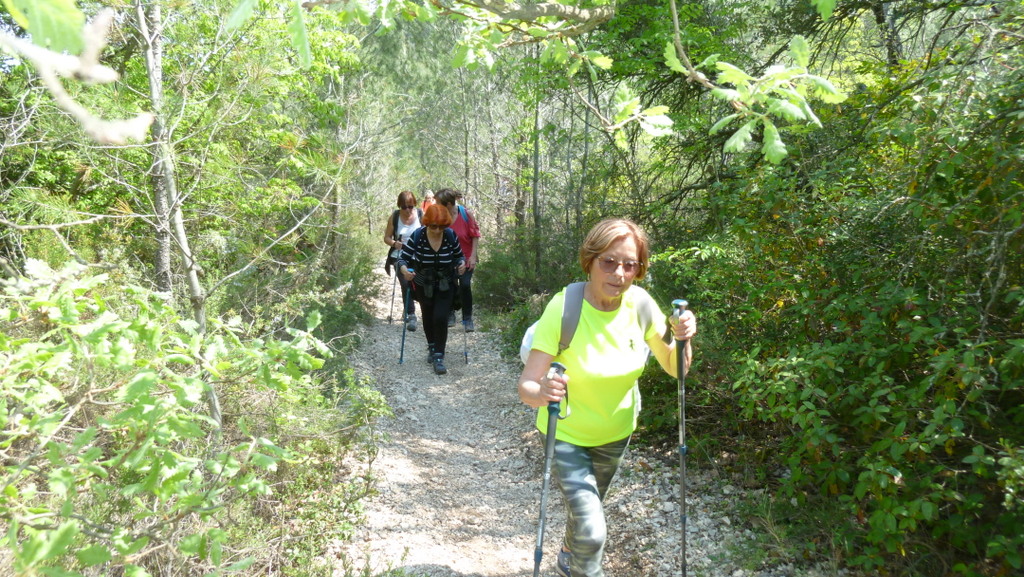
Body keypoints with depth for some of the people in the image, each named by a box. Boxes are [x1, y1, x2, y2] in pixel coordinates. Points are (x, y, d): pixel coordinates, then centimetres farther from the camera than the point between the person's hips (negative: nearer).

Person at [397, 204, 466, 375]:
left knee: (440, 318, -13)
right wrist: (404, 270, -39)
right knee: (427, 317, 18)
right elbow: (403, 258, -17)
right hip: (423, 285, 1)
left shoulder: (451, 236, -16)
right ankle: (432, 347, 42)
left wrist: (462, 263, -24)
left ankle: (438, 357, -3)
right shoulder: (417, 237, -19)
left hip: (445, 285, -1)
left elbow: (459, 255, -1)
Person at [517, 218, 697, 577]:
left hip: (616, 431, 4)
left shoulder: (640, 304, -17)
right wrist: (541, 392, -52)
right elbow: (526, 386, -30)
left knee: (584, 510, 26)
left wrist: (682, 339, -26)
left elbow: (674, 369, -6)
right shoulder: (564, 308, -29)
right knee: (591, 532, -13)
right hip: (567, 433, -4)